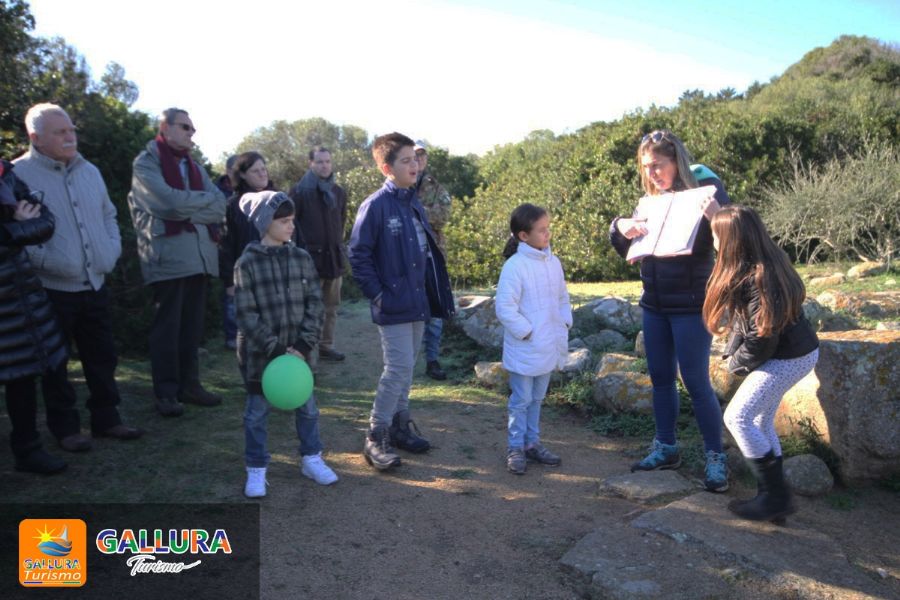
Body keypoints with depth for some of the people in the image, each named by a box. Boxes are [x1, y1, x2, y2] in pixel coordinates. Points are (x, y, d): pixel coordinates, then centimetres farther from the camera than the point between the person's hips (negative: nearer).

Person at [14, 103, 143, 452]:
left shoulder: (89, 171, 11)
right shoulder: (18, 175, -8)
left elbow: (108, 215, 20)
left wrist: (113, 248, 4)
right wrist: (48, 261, -22)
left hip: (94, 285, 6)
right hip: (52, 289, -5)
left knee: (102, 357, 13)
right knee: (55, 363, 8)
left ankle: (106, 419, 27)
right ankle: (65, 428, 21)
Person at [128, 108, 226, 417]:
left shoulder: (194, 167, 19)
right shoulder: (146, 163, 0)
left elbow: (220, 207, 6)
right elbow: (170, 201, -16)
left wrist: (187, 209, -10)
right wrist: (205, 200, -3)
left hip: (200, 255, 6)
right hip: (167, 256, -6)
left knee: (193, 325, 10)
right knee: (167, 325, -1)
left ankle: (189, 385, 19)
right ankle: (166, 392, 7)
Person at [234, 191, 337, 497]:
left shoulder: (301, 258, 0)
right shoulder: (247, 263, -10)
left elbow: (314, 304, -1)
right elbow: (247, 315, -12)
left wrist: (304, 345, -11)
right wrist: (275, 350, -16)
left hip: (296, 349, 3)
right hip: (259, 353, -3)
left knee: (307, 406, 13)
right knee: (257, 411, 9)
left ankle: (311, 459, 31)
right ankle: (256, 470, 25)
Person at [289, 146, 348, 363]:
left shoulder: (339, 192, 11)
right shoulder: (300, 191, -5)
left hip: (334, 256, 6)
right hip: (311, 256, -6)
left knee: (331, 306, 11)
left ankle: (326, 345, 21)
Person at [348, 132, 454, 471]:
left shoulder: (414, 204, 11)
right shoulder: (376, 205, -12)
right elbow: (358, 255, -12)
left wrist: (437, 293, 11)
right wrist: (377, 294, -14)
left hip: (417, 302, 7)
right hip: (393, 304, -7)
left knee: (405, 367, 15)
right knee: (399, 368, -7)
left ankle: (399, 424, 29)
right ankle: (376, 436, 6)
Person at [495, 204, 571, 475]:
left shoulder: (553, 262, 6)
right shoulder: (514, 266, -17)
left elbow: (562, 297, 17)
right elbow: (504, 307, -19)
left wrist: (564, 323, 5)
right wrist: (526, 331, -17)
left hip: (549, 347, 7)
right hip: (524, 350, -7)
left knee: (537, 398, 18)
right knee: (521, 400, 5)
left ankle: (532, 442, 31)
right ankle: (515, 447, 18)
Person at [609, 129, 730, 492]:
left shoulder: (705, 190, -9)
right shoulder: (652, 199, 10)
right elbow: (628, 250, 16)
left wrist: (717, 217, -38)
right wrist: (620, 227, -5)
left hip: (690, 305, -7)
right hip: (653, 303, 7)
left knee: (696, 382, -2)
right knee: (660, 378, 13)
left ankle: (716, 458, 12)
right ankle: (666, 449, 26)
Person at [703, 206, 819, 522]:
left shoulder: (758, 277, -27)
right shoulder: (767, 261, 3)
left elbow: (763, 338, -25)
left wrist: (736, 362, -7)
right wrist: (734, 351, 2)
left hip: (787, 357, -10)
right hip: (796, 350, 10)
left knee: (738, 417, -8)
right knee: (761, 421, 14)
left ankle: (775, 496, 0)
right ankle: (775, 495, 22)